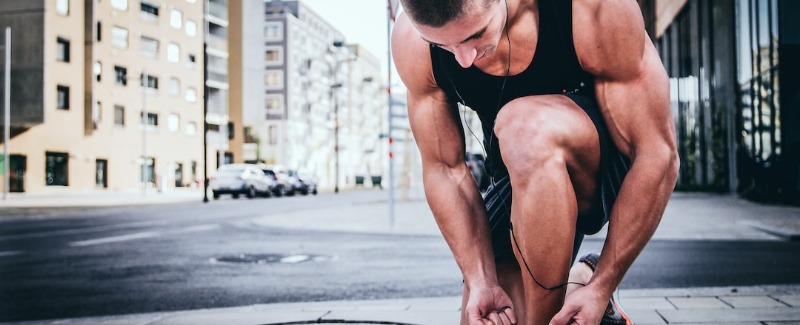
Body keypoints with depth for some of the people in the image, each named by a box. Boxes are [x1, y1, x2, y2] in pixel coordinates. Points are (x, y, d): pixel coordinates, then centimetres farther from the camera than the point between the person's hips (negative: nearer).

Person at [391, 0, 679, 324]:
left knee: (527, 128, -36)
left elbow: (658, 155, -25)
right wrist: (481, 281, -20)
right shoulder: (412, 41, -20)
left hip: (608, 164, -3)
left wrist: (602, 288, -24)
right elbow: (444, 169, -12)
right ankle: (577, 279, 24)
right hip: (518, 182, 4)